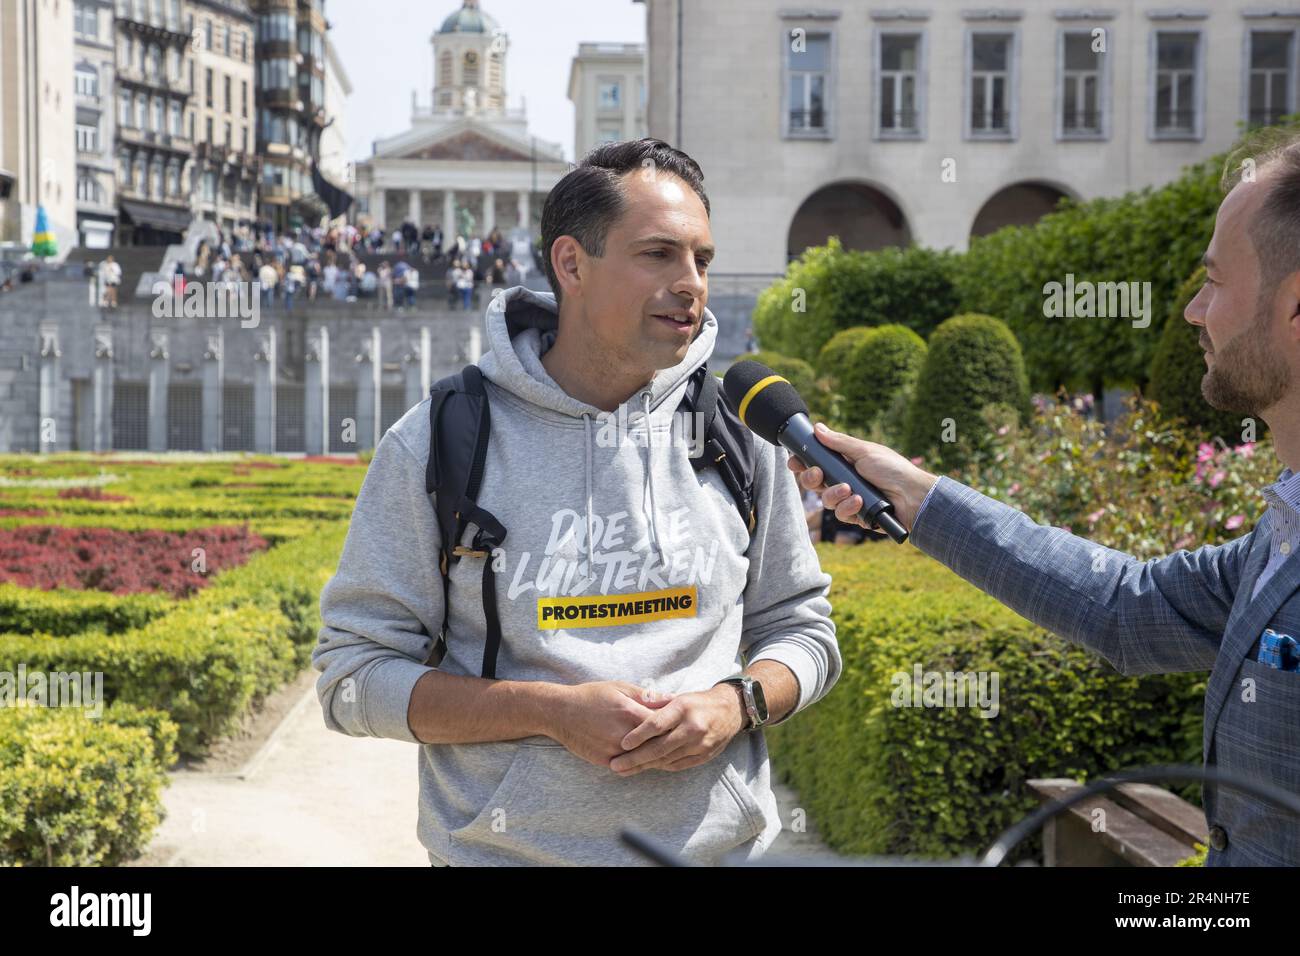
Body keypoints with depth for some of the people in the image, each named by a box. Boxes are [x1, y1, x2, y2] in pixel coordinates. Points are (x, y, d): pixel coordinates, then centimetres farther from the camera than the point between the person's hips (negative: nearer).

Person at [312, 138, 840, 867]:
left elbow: (803, 629, 8)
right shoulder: (437, 443, -9)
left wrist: (734, 704, -13)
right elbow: (355, 677, -9)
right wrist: (553, 712, -20)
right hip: (506, 848, -2)